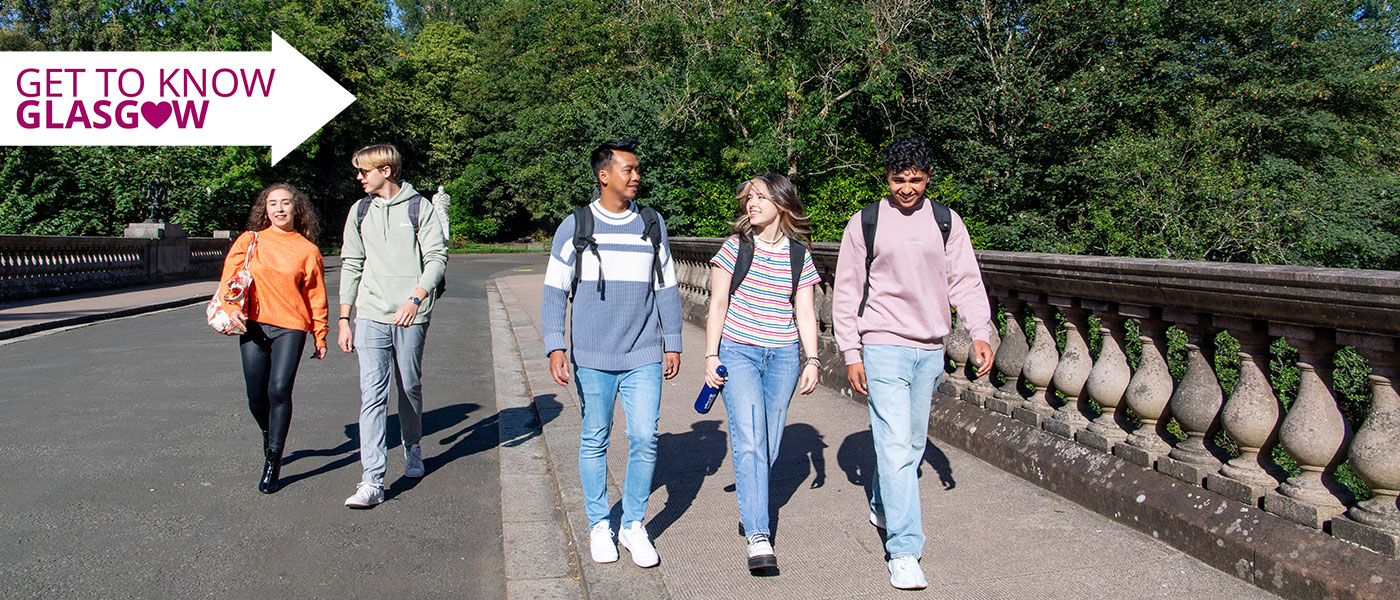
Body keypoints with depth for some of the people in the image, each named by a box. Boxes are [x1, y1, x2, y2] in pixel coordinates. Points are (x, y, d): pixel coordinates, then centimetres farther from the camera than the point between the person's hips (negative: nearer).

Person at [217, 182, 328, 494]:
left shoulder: (307, 250, 4)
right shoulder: (249, 241, 8)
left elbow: (316, 296, 7)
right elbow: (229, 278, 5)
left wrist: (320, 337, 9)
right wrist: (232, 308, -13)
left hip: (291, 327, -2)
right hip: (253, 327, 2)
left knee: (279, 390, -16)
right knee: (256, 398, 5)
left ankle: (273, 460, -5)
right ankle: (269, 436, 37)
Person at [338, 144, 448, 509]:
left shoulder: (419, 208, 2)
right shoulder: (360, 212, 13)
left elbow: (437, 257, -4)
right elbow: (351, 265, 14)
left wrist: (416, 298, -18)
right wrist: (344, 319, 10)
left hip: (411, 316, -2)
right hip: (370, 315, 2)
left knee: (410, 387, 10)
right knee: (372, 395, -7)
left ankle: (412, 451, 35)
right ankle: (371, 481, -8)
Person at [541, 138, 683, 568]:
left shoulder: (653, 224, 8)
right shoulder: (575, 226, 0)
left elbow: (666, 287, 13)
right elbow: (555, 291, 1)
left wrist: (673, 343, 11)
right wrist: (555, 347, -8)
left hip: (644, 358, 1)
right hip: (592, 357, -1)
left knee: (645, 440, -3)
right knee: (594, 442, 8)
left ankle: (634, 526, 14)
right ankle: (599, 525, 24)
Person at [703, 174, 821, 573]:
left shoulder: (799, 255, 5)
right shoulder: (735, 248, 0)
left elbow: (805, 312, 7)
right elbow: (718, 305, 1)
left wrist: (812, 360, 0)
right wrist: (711, 356, -3)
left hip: (783, 356, 3)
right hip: (737, 352, -2)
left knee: (769, 443, 8)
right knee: (749, 439, -14)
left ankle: (749, 503, 35)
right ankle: (758, 536, -14)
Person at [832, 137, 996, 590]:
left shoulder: (946, 221, 7)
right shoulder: (865, 223, 0)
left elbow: (966, 281, 6)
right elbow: (846, 292, 1)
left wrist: (980, 332, -8)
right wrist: (851, 353, -3)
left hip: (930, 351, 4)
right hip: (883, 348, -4)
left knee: (913, 443, 16)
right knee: (895, 446, -10)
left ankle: (882, 508, 40)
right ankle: (904, 552, -7)